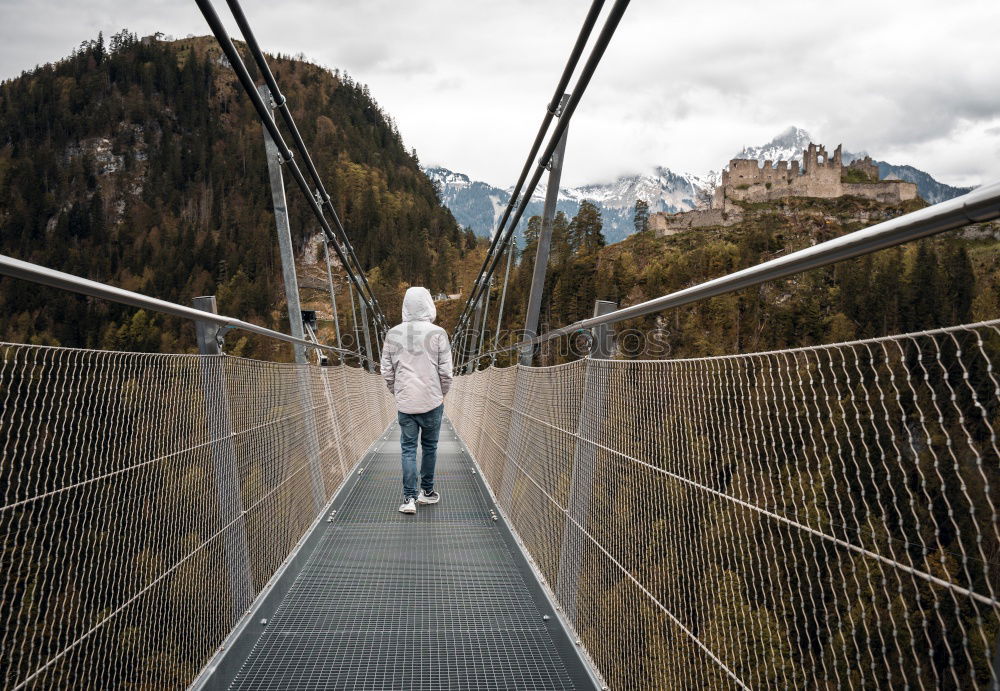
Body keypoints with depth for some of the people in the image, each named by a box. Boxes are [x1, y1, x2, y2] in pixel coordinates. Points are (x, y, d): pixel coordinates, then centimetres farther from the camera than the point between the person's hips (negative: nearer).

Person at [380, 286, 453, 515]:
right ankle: (427, 492, 23)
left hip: (405, 403, 1)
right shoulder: (437, 333, -8)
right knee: (429, 447, 12)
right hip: (432, 402, -1)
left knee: (408, 449, 5)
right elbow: (446, 371, -6)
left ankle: (409, 498, -1)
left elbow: (387, 371, 3)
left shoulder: (393, 334, -1)